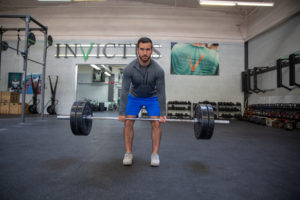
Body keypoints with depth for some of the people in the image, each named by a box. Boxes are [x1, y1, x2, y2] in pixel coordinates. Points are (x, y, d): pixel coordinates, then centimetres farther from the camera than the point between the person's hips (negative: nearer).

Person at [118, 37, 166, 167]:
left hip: (152, 97, 0)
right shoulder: (129, 69, -27)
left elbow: (161, 92, -22)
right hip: (134, 96, 1)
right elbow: (124, 91, -23)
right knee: (128, 122, -9)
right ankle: (128, 153, 3)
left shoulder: (158, 70, -28)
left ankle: (155, 154, 1)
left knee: (156, 123, -12)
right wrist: (121, 113, -23)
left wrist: (162, 114, -22)